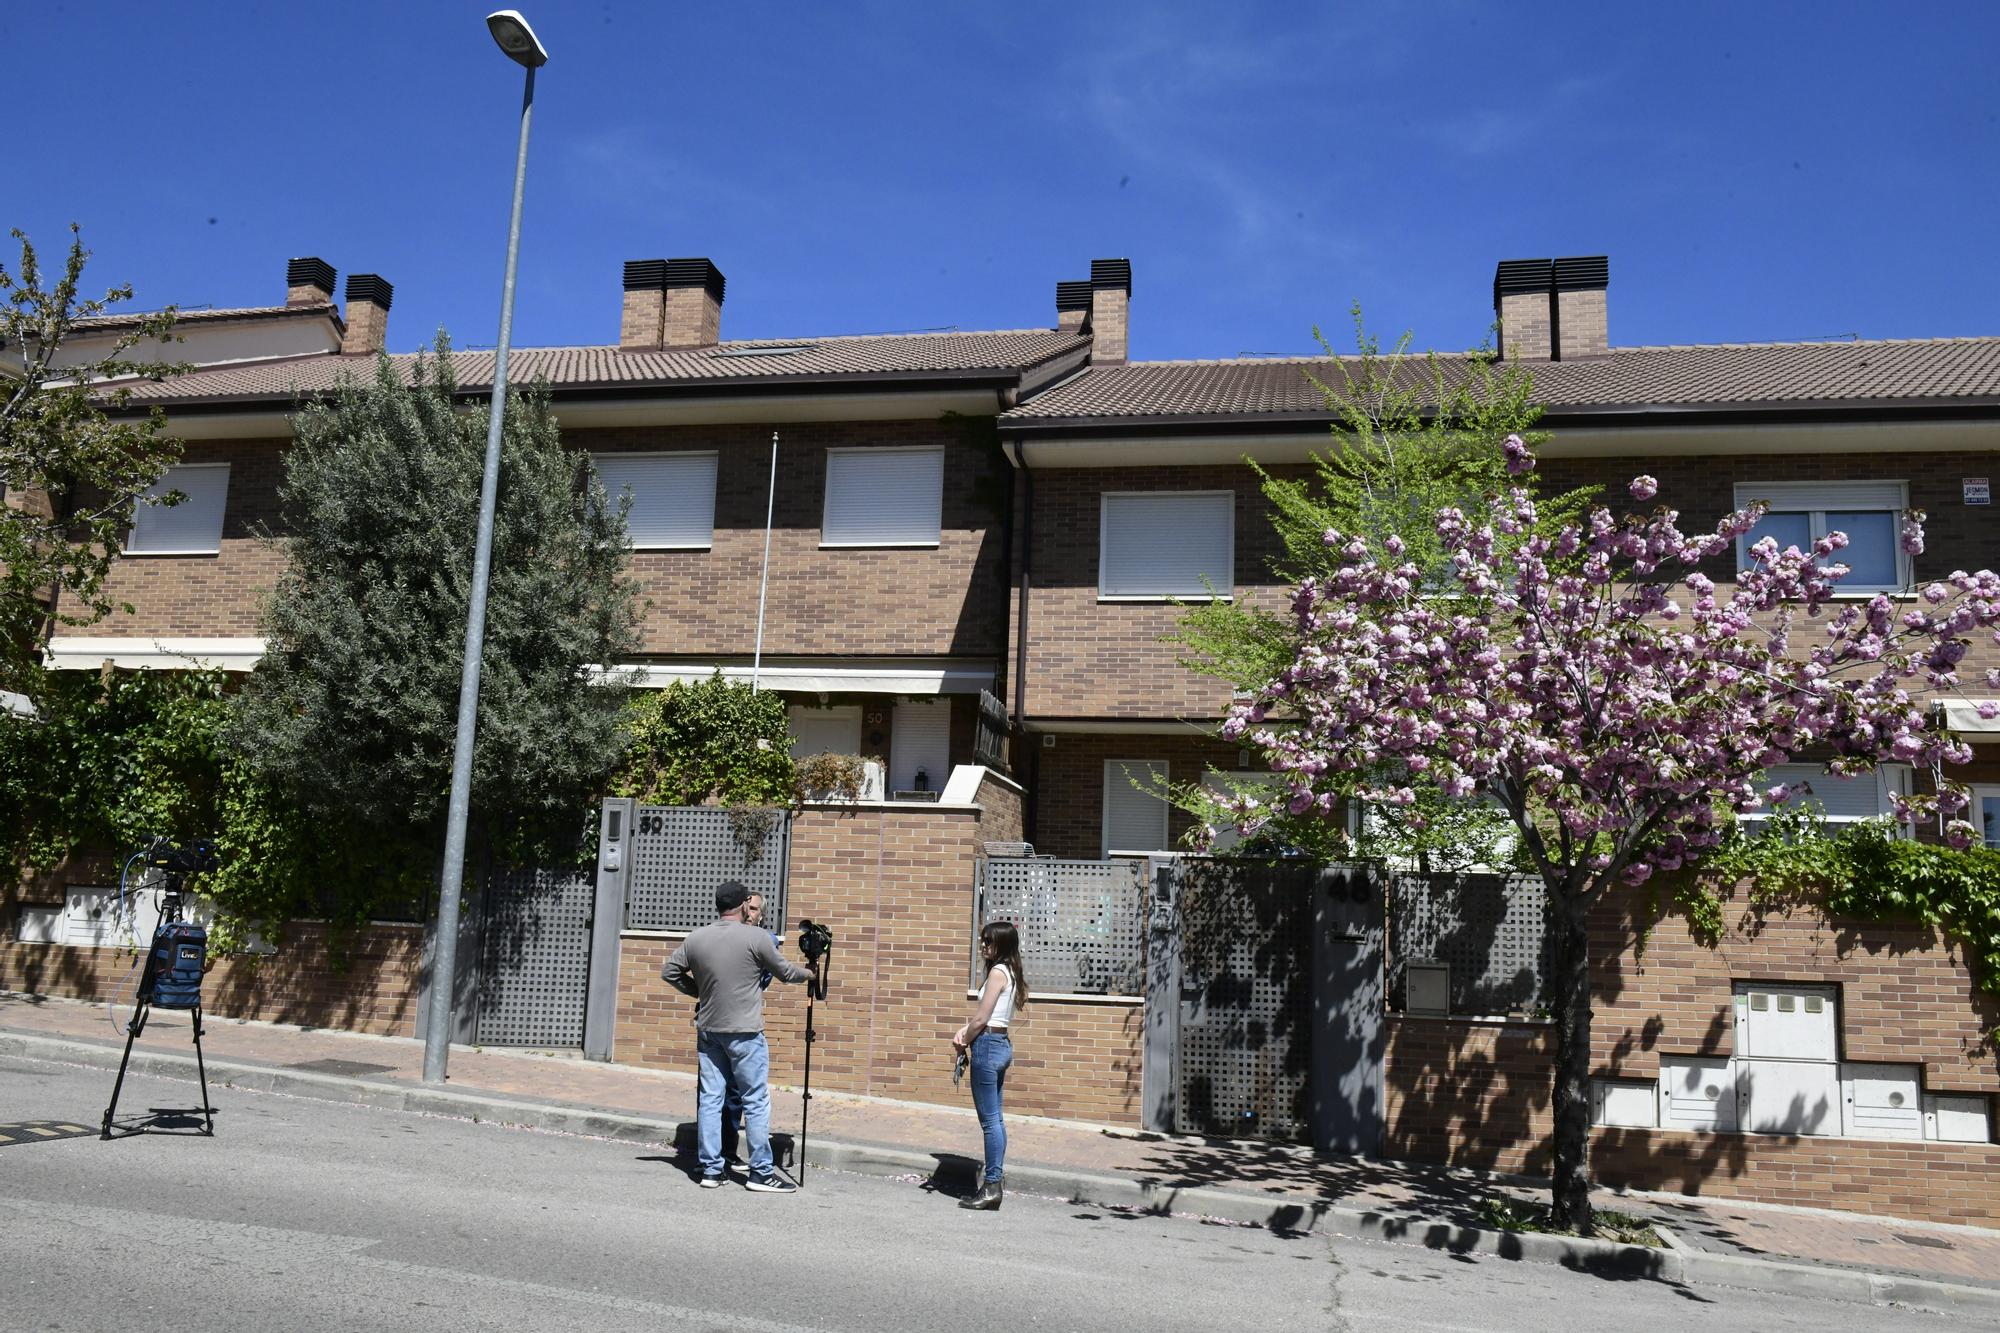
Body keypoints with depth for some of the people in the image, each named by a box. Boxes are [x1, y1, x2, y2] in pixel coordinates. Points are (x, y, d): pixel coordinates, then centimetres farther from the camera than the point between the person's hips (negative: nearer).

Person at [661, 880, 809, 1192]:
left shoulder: (696, 939, 3)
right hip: (745, 1032, -5)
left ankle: (710, 1169, 15)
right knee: (756, 1101, 3)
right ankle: (761, 1172, 7)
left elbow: (669, 972, 11)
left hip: (708, 1030, 5)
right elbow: (784, 971, 1)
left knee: (709, 1099, 10)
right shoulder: (757, 937, -11)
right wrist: (808, 973, 20)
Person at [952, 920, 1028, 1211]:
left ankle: (991, 1187, -2)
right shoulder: (1010, 972, 13)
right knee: (995, 1119, 12)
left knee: (989, 1120, -5)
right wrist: (965, 1030, 4)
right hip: (1002, 1044, 10)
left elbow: (982, 1018, -15)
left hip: (988, 1045, -10)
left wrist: (964, 1042, -1)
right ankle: (995, 1181, 17)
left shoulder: (998, 971, -14)